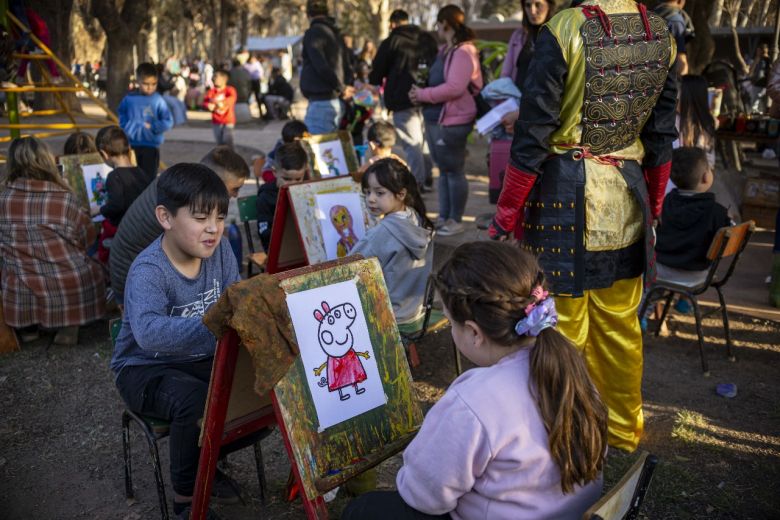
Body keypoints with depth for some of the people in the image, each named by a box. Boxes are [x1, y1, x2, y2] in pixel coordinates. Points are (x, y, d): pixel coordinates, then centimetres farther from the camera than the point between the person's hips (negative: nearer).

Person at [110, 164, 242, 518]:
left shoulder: (219, 249, -9)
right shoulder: (148, 271, -28)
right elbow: (149, 333, -46)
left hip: (201, 358, 6)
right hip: (147, 368, -6)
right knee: (197, 403, -33)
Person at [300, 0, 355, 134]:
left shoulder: (313, 32, -8)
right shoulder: (336, 33, 17)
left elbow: (321, 66, -18)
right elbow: (348, 65, 14)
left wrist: (341, 88, -11)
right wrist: (344, 87, 5)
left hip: (321, 102, -8)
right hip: (336, 101, 8)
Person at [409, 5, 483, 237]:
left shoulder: (463, 52, -15)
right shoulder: (445, 51, 15)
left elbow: (454, 88, -24)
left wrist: (423, 95, -16)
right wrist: (421, 92, 0)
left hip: (452, 122, -10)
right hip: (436, 119, 10)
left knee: (455, 171, 0)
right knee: (443, 170, 14)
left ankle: (456, 220, 9)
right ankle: (444, 217, 24)